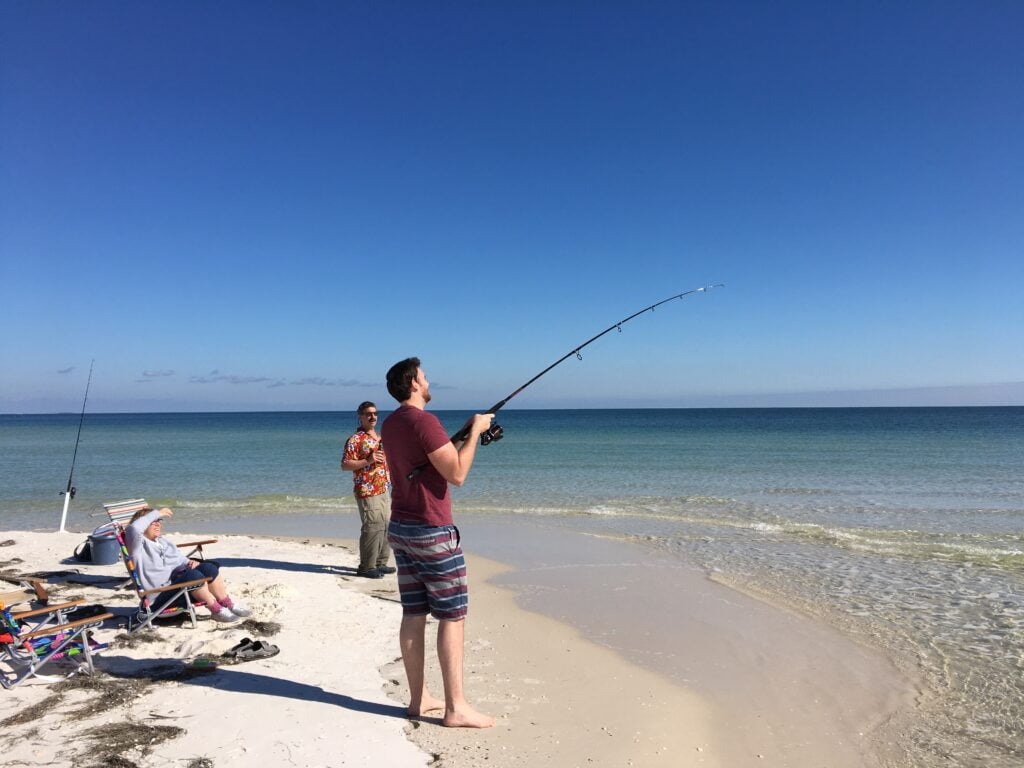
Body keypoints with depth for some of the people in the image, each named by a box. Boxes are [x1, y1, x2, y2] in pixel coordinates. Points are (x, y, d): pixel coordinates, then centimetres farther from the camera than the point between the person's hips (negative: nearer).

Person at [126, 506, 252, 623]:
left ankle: (228, 604, -11)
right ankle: (217, 610, -24)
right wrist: (157, 513, -16)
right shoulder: (137, 545, -3)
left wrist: (190, 563, 2)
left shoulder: (162, 541, 24)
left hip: (178, 577, 8)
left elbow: (180, 558, 26)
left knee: (208, 567, -17)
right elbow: (134, 528, -26)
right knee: (194, 575, -34)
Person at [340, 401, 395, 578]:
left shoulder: (380, 437, 16)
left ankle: (380, 563, 22)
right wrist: (368, 461, -23)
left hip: (384, 490, 9)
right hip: (367, 491, -8)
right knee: (372, 528, -8)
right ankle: (366, 567, 1)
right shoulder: (355, 440, -10)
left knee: (386, 527, 11)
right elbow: (345, 464, -15)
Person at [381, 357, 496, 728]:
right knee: (452, 615, 0)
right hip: (433, 531, -9)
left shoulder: (389, 424, 10)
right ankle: (456, 707, 5)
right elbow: (457, 475, -19)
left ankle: (419, 698, 21)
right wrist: (475, 431, -9)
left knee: (413, 614, 12)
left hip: (401, 529, 9)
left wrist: (465, 436, 17)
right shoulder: (424, 421, -18)